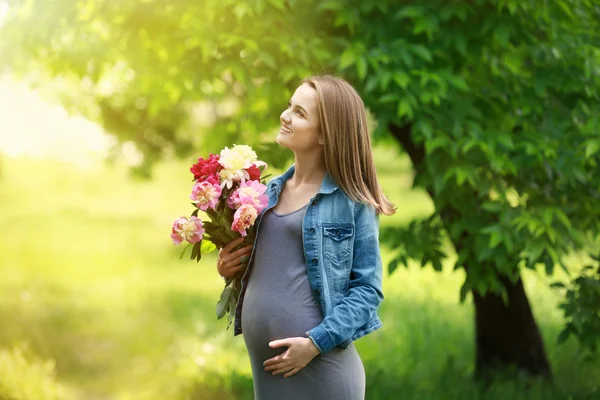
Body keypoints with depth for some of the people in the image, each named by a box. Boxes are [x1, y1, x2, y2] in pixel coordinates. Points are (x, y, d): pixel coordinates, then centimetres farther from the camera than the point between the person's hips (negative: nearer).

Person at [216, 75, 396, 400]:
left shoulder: (351, 202, -6)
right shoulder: (272, 190, 11)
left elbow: (367, 288, -8)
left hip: (320, 366, -6)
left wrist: (317, 342, -17)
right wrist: (228, 267, 3)